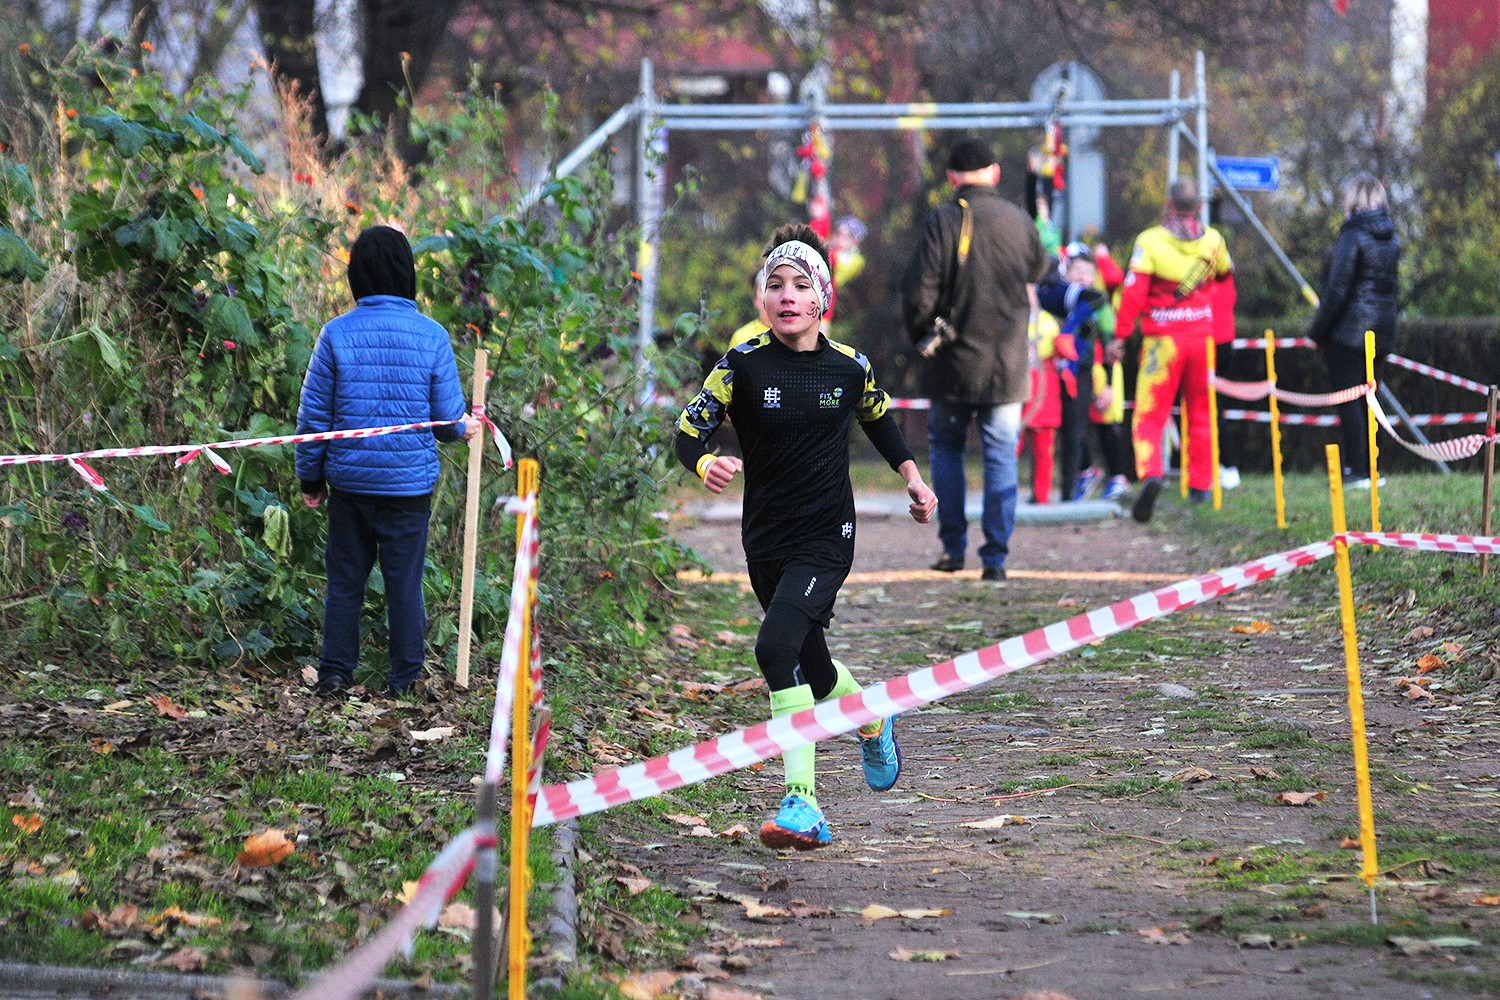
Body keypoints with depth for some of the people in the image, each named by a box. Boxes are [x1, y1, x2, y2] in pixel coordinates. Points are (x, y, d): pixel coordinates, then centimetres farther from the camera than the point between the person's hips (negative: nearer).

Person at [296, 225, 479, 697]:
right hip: (410, 481, -1)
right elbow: (448, 416, -3)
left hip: (349, 479, 1)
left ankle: (335, 671, 16)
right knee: (404, 582, 8)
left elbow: (313, 414, -2)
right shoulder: (431, 335, -8)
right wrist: (464, 429, 21)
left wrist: (311, 478, 10)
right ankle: (404, 676, 15)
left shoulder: (337, 333, -7)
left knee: (344, 578, 12)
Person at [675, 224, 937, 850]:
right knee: (812, 669, 16)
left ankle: (802, 805, -26)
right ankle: (874, 721, 52)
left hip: (827, 538, -2)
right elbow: (690, 429, -10)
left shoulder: (849, 367, -2)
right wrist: (705, 465, -31)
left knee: (777, 645, -25)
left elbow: (878, 418, 20)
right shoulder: (743, 363, -7)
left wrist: (910, 474, 12)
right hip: (765, 540, 2)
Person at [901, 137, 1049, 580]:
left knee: (946, 448, 15)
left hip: (955, 361, -2)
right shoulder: (1019, 221, 0)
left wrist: (919, 333, 3)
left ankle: (953, 547, 14)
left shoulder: (943, 221, -10)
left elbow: (918, 290, -13)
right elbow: (1038, 271, 17)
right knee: (1001, 456, 5)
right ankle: (995, 556, 0)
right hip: (1008, 363, 2)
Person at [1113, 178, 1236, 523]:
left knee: (1150, 413, -3)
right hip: (1202, 336, 3)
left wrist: (1120, 333, -4)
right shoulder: (1213, 241, 3)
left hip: (1163, 339, -3)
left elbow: (1134, 292, -13)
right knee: (1200, 414, 16)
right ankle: (1200, 484, 19)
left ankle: (1150, 472, -27)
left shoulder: (1150, 241, -9)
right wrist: (1222, 332, 28)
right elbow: (1226, 288, 15)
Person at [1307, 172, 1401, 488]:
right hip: (1382, 328, 8)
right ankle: (1370, 469, 15)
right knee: (1367, 400, 14)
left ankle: (1357, 471, -7)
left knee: (1348, 402, -4)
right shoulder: (1391, 238, 10)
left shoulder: (1353, 236, -14)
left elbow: (1338, 287, -17)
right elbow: (1390, 285, 14)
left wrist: (1318, 328, -10)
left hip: (1348, 329, -8)